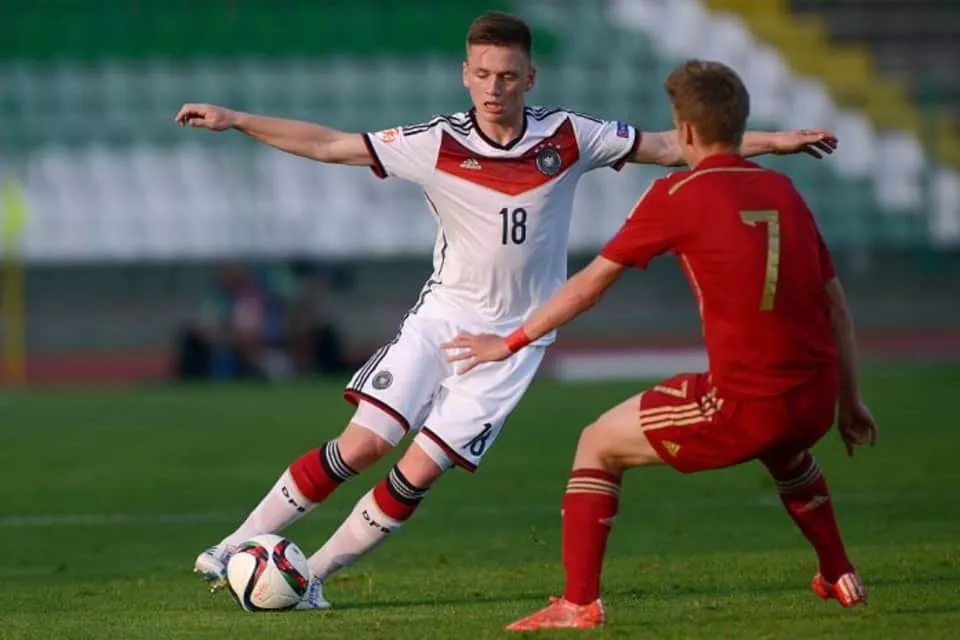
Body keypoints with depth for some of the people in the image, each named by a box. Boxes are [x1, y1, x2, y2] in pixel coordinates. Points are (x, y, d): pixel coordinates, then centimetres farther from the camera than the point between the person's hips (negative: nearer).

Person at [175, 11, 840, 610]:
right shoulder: (436, 144, -10)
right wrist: (232, 119, -13)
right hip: (440, 318, 0)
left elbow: (670, 147, 2)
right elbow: (328, 145, -7)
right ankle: (238, 547, 1)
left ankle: (312, 576, 5)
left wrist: (773, 140, -1)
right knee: (362, 445, -11)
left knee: (417, 474, -8)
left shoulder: (567, 137, -8)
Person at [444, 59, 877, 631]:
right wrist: (850, 402, 23)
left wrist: (511, 343, 12)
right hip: (815, 401, 6)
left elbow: (590, 284, 1)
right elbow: (836, 305, 13)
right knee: (784, 449, 42)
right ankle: (840, 577, 46)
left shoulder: (676, 195, -4)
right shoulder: (783, 189, 11)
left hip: (743, 406, -6)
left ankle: (580, 603, 3)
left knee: (598, 446, 11)